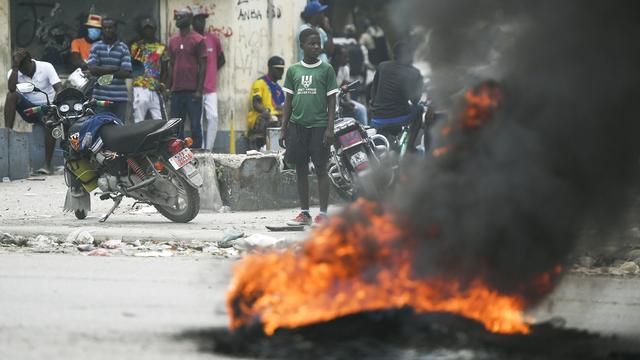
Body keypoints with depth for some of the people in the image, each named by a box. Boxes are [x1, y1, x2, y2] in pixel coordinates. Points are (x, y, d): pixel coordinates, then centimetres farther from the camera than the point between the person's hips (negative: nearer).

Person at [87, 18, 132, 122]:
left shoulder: (123, 48, 6)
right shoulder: (96, 47, 8)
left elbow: (126, 73, -5)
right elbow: (92, 69, -6)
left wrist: (103, 72, -7)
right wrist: (115, 69, -9)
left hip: (119, 97, 0)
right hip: (100, 97, 0)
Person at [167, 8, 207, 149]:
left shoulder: (198, 40, -2)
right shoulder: (173, 41, 15)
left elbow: (203, 66, -5)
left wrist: (199, 90, -12)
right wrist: (169, 87, 11)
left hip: (193, 91, -6)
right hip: (176, 91, 6)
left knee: (195, 126, -4)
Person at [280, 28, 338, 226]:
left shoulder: (326, 69, 0)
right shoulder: (293, 70, 8)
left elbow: (331, 100, -1)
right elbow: (288, 101, 11)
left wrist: (330, 128, -8)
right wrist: (283, 128, 6)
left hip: (319, 125, -3)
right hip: (297, 125, 3)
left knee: (321, 169, -2)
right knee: (301, 169, 7)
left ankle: (323, 213, 1)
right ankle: (304, 213, 13)